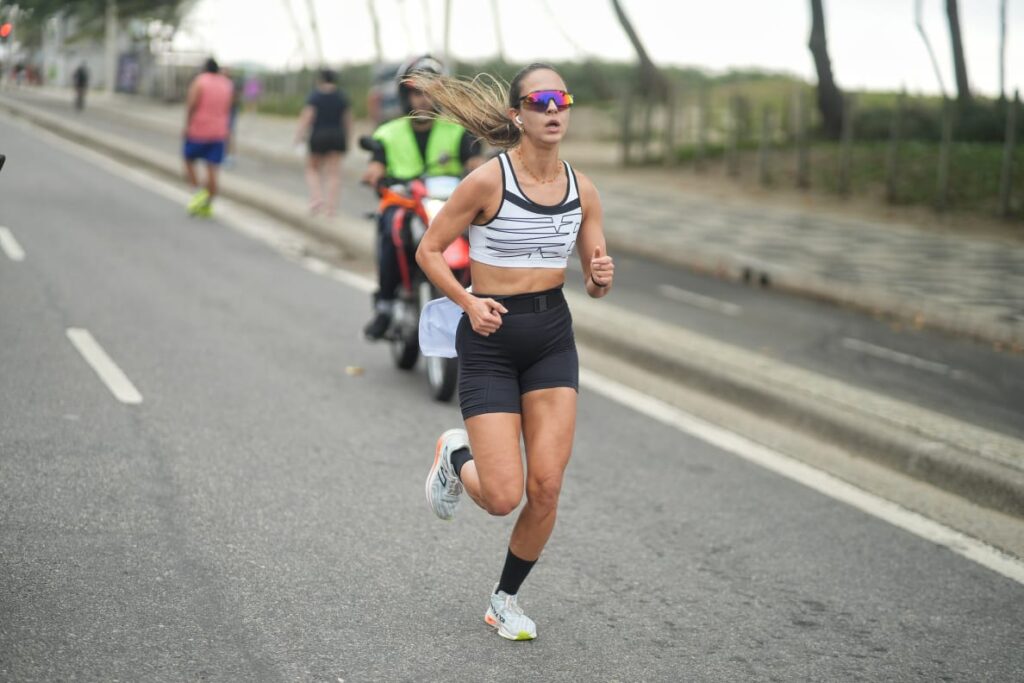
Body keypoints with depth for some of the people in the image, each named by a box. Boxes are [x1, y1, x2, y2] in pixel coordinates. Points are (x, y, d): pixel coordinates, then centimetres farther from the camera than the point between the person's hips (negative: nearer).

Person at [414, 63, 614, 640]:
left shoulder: (582, 190, 1)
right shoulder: (488, 180, -13)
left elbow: (595, 284, 6)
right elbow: (430, 250, -5)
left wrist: (602, 277, -17)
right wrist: (469, 303, -19)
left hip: (553, 337, 4)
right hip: (491, 339, -4)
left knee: (546, 489, -3)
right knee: (503, 497, -9)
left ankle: (507, 600, 21)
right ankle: (456, 455, 27)